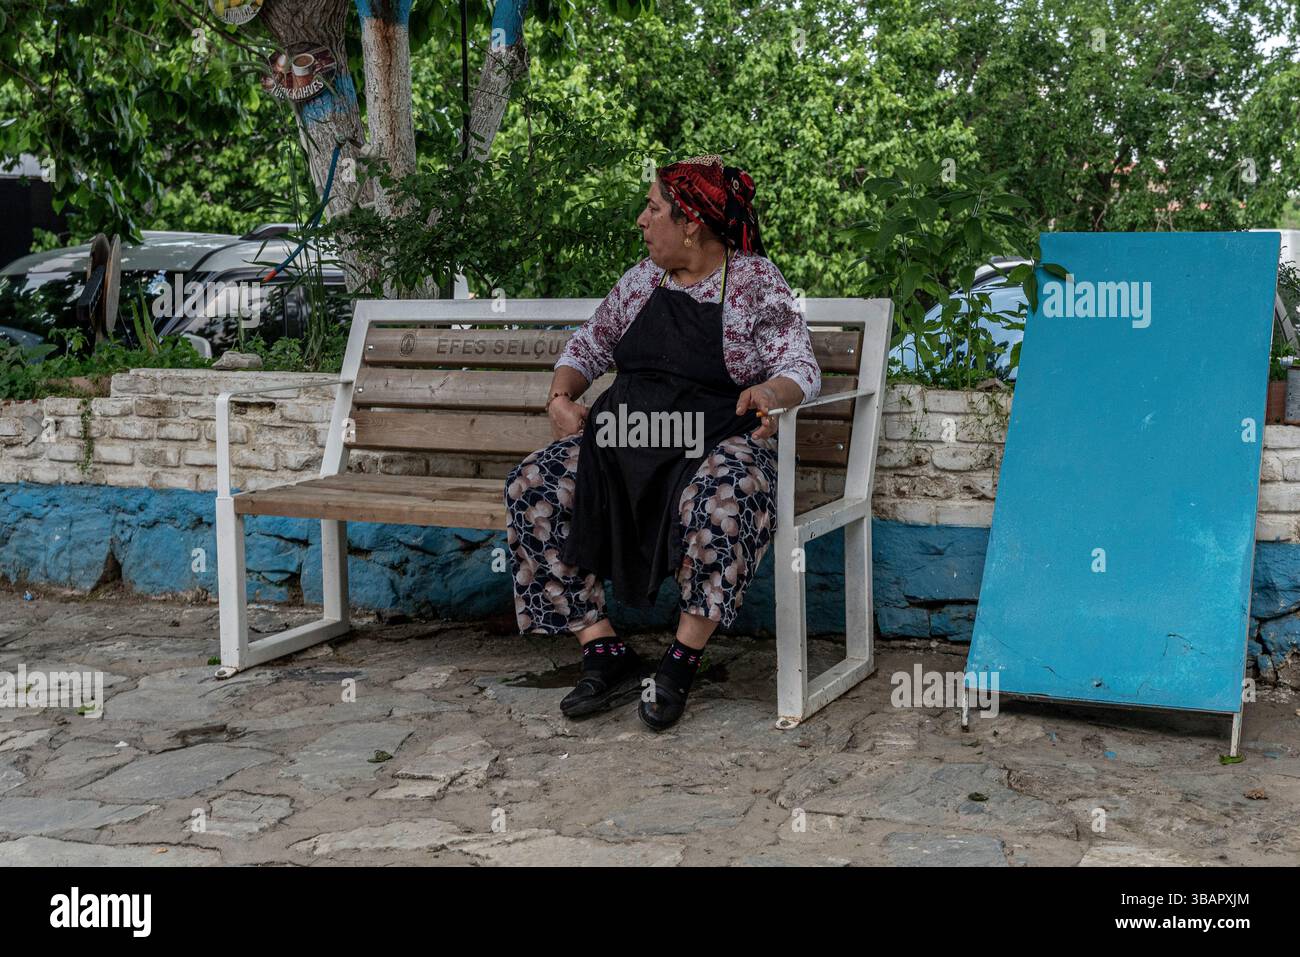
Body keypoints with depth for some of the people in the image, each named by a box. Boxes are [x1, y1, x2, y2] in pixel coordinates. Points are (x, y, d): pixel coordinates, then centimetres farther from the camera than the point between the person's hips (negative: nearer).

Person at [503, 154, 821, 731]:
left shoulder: (757, 281, 0)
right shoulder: (643, 279, 15)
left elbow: (801, 368, -7)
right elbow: (591, 343, 23)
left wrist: (772, 392, -30)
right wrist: (561, 395, 3)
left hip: (714, 439, -5)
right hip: (626, 433, 5)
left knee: (718, 500, -40)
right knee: (532, 488, -18)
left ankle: (681, 662, -22)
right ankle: (606, 656, -16)